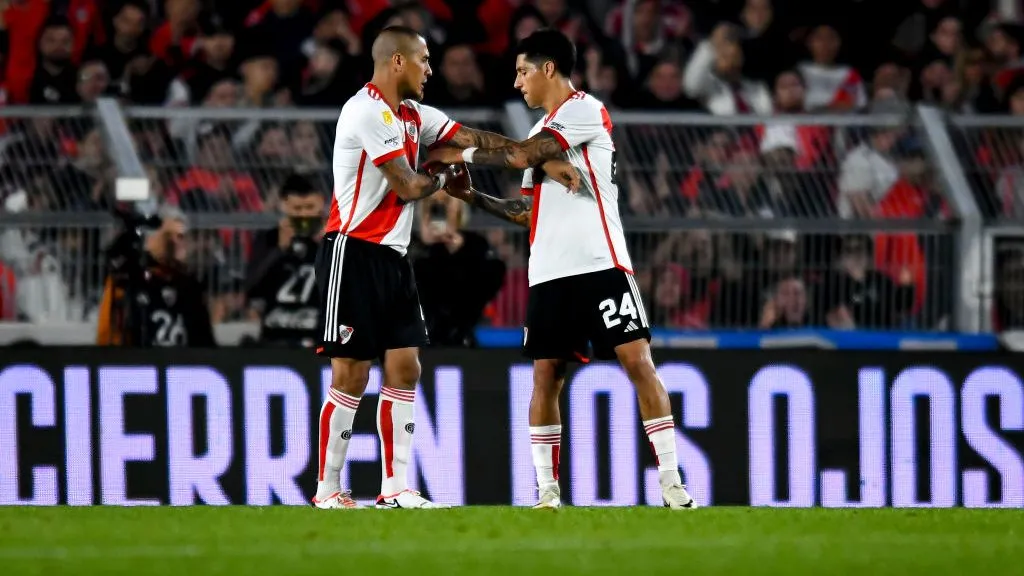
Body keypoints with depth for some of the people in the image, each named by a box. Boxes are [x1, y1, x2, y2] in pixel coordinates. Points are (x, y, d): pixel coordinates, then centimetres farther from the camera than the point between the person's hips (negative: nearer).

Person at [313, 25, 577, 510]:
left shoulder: (412, 115, 14)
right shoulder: (368, 111, -15)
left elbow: (473, 139, 11)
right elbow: (407, 187, -16)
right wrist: (448, 179, 4)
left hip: (392, 256, 9)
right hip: (354, 251, -9)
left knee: (404, 368, 4)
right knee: (351, 375, -7)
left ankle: (395, 488, 5)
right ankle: (327, 490, -2)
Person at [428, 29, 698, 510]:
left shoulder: (585, 110, -4)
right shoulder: (540, 132, 21)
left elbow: (523, 156, -14)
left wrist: (463, 154, -3)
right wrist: (474, 197, 16)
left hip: (600, 265, -7)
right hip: (549, 273, 8)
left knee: (638, 361, -11)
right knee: (545, 375, 1)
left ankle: (672, 484, -10)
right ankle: (548, 492, 5)